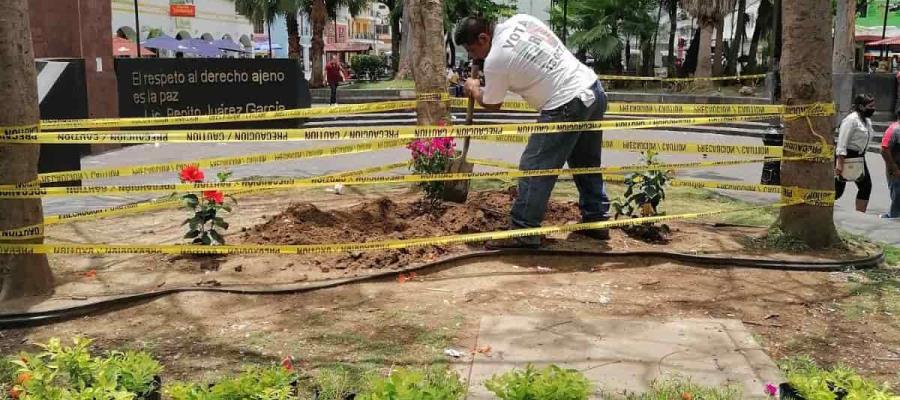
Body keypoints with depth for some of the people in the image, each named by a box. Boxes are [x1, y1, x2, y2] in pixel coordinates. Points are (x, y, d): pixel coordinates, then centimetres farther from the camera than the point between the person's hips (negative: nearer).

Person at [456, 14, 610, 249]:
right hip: (594, 90, 9)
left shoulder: (495, 61, -12)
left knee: (534, 169, -3)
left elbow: (491, 104, 4)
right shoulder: (520, 20, 8)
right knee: (587, 165, 20)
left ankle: (523, 232, 0)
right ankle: (596, 221, 28)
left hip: (566, 107, -9)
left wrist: (473, 89, 25)